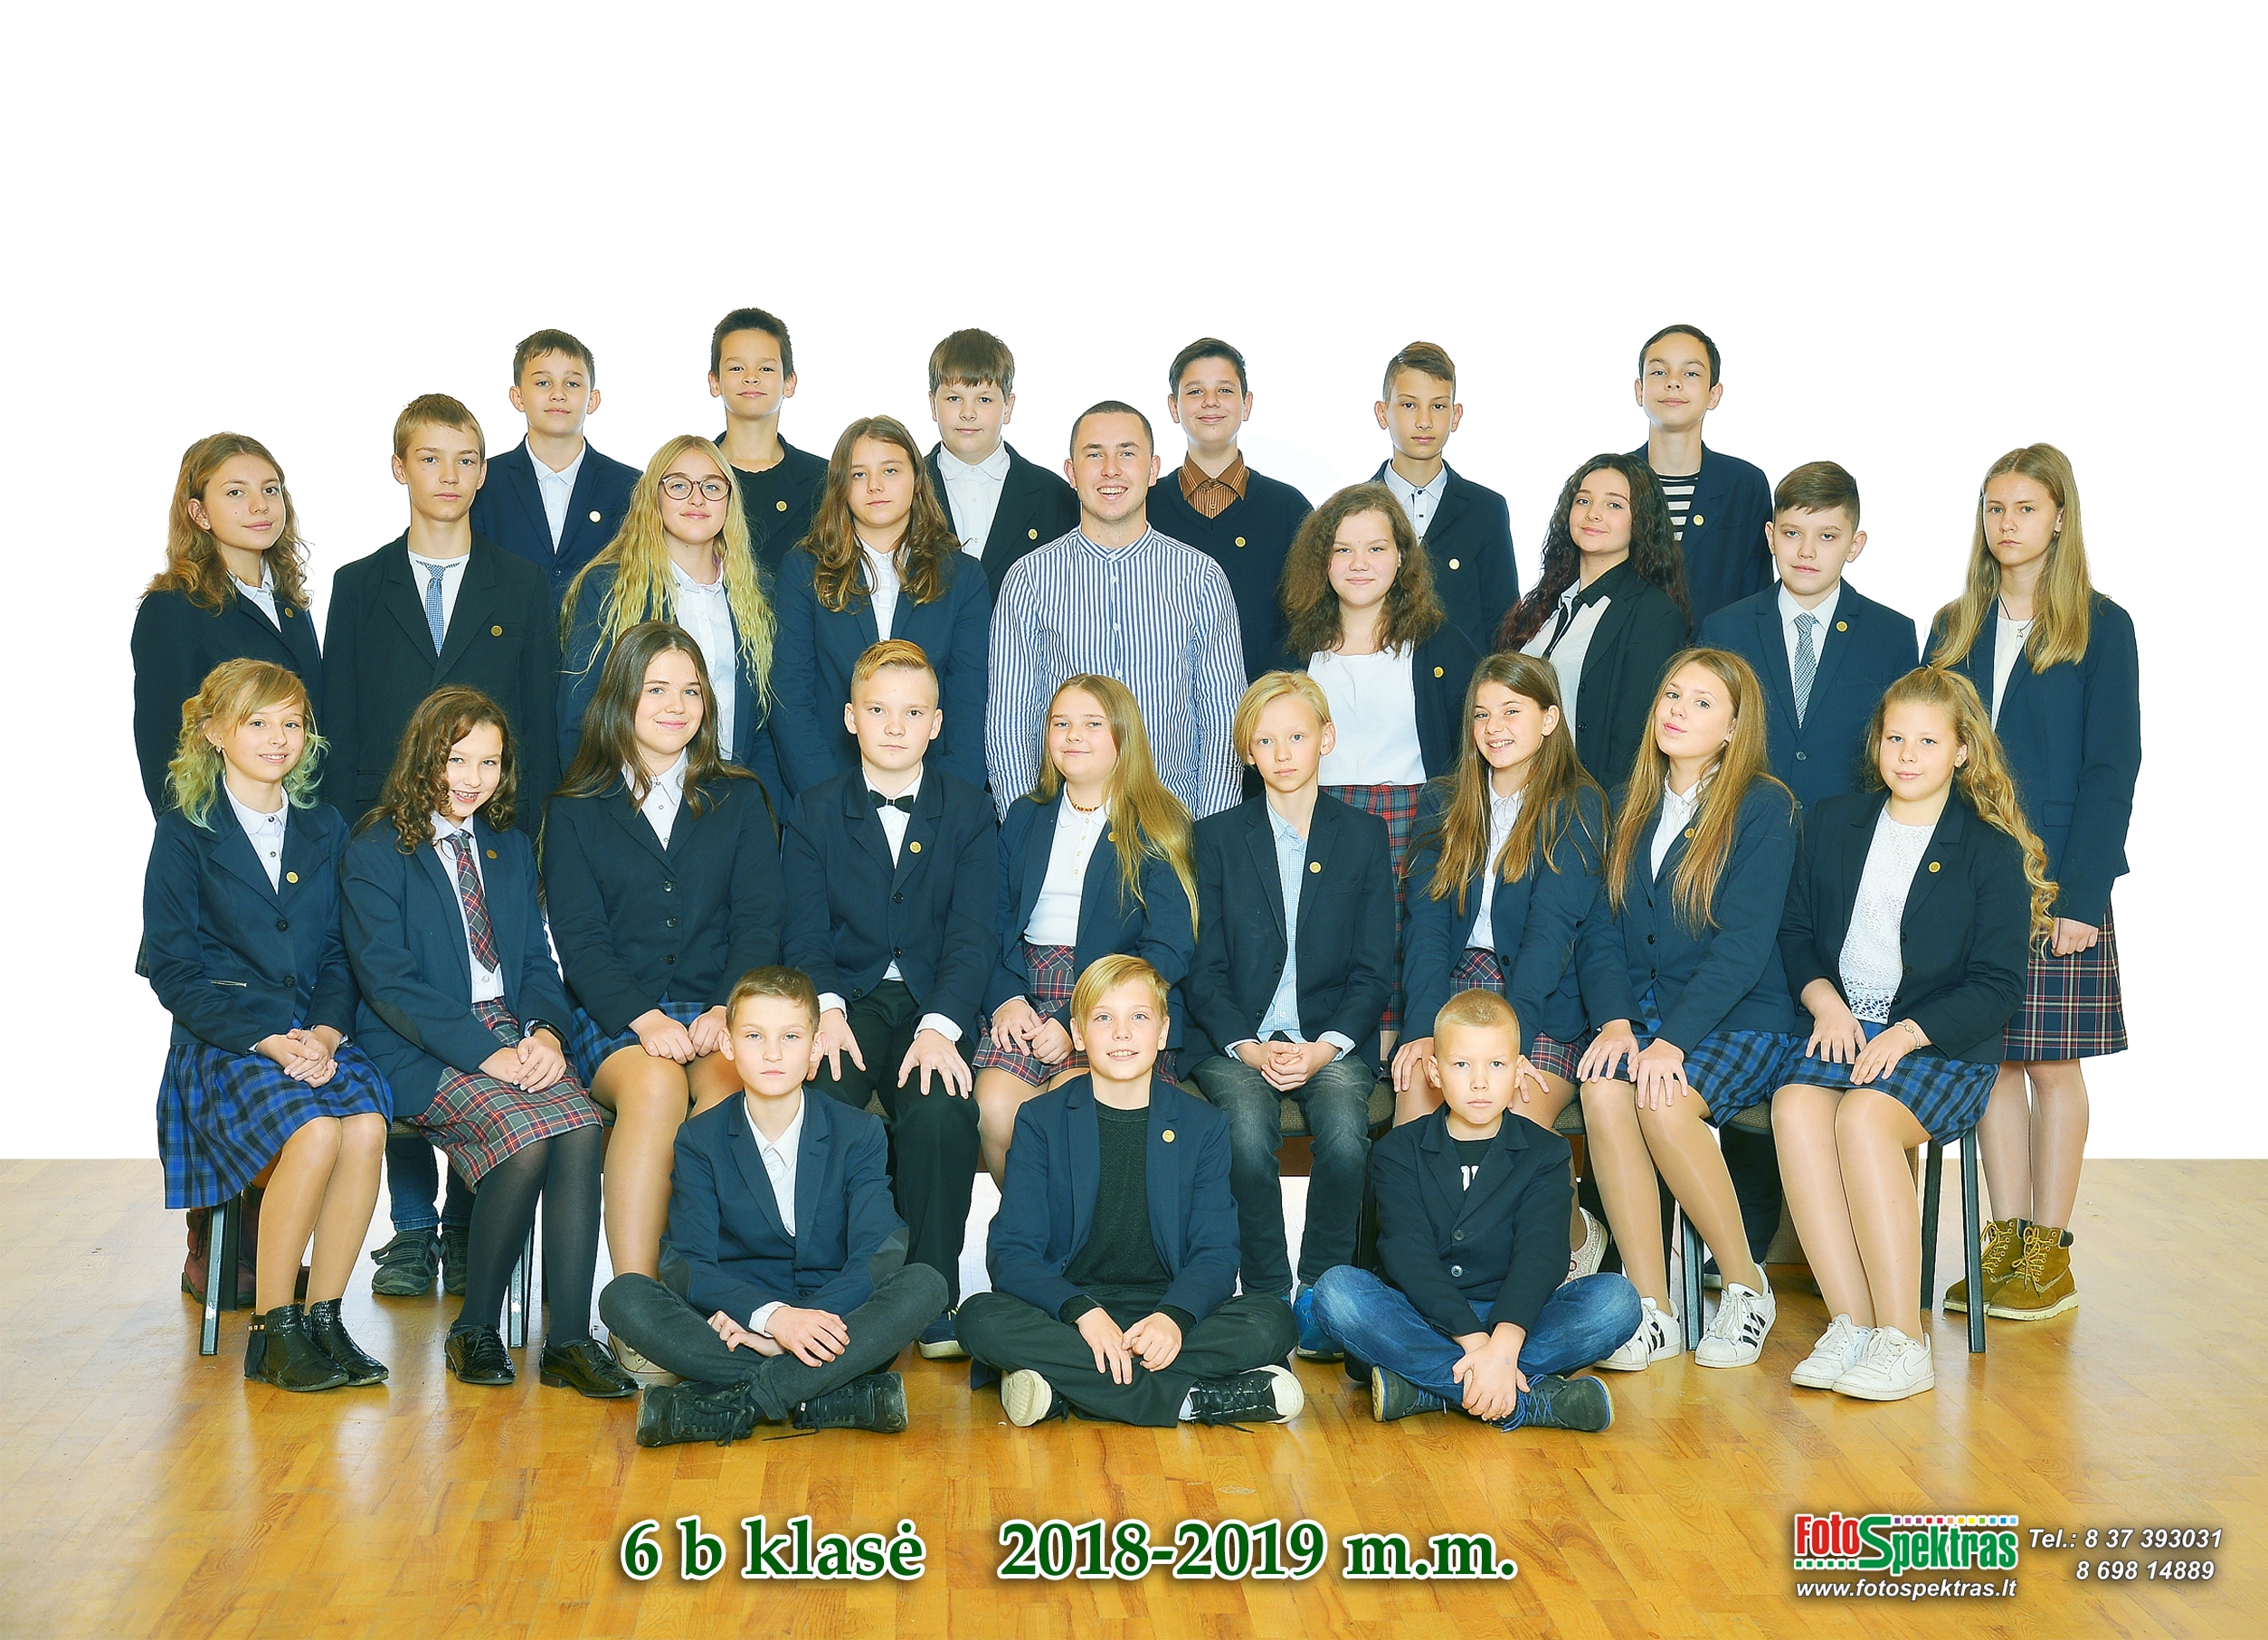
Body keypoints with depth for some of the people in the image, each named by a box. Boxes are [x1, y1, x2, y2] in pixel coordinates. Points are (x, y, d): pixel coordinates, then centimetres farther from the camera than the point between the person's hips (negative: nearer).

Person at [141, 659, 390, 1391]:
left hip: (315, 1033, 4)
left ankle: (324, 1316, -19)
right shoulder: (184, 834, 4)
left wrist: (325, 1032, -7)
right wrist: (269, 1039, -15)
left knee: (367, 1125, -30)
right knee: (315, 1131, -32)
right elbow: (173, 968, -3)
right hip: (221, 1040, -3)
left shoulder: (325, 829, 17)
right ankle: (271, 1331, -18)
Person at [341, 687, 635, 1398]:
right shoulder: (376, 852, 0)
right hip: (420, 1053, -5)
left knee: (582, 1127, -28)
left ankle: (570, 1339, -26)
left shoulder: (511, 849, 20)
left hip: (513, 1039, 5)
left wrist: (545, 1033, -6)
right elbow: (387, 980, -10)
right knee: (524, 1135, -32)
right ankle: (475, 1329, -13)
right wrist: (484, 1053, -19)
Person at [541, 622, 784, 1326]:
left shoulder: (740, 801, 16)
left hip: (719, 1012, 1)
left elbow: (759, 923, 6)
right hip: (612, 1019, -1)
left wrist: (726, 1012, -14)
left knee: (726, 1083, -34)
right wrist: (644, 1018, -17)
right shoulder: (576, 812, 11)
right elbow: (579, 939, 1)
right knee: (654, 1085, -34)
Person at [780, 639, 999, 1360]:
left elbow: (973, 935, -2)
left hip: (934, 1006, 0)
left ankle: (935, 1305, -19)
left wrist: (940, 1027, -20)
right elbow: (804, 930, 1)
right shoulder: (813, 812, 10)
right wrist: (827, 1010, -20)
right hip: (847, 998, 0)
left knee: (939, 1109, -32)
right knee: (820, 1099, -32)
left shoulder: (969, 813, 8)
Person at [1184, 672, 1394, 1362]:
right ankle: (1266, 1296, -17)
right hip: (1237, 1037, 0)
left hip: (1333, 1038, 0)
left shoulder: (1364, 835, 10)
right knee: (1248, 1129, -32)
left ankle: (1320, 1292, -13)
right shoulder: (1218, 838, 9)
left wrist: (1325, 1047, -12)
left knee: (1344, 1129, -31)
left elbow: (1374, 969, 5)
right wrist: (1249, 1047, -13)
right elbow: (1204, 970, 4)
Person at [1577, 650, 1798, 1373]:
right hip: (1643, 1013, 4)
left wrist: (1672, 1040, -22)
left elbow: (1744, 943, -12)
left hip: (1737, 1019, -4)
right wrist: (1615, 1020, -10)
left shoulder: (1765, 808, -3)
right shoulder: (1629, 807, 13)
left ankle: (1746, 1284, -11)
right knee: (1603, 1089, -28)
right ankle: (1652, 1310, -25)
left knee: (1661, 1100, -33)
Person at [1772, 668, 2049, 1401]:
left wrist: (1909, 1034, -16)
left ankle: (1902, 1340, -30)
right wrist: (1824, 1001, -4)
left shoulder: (1991, 851, 3)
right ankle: (1850, 1323, -30)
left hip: (1942, 1043, -3)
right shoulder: (1832, 822, 16)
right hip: (1835, 1025, 4)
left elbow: (1997, 984, -2)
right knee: (1797, 1108, -31)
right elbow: (1795, 932, 17)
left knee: (1863, 1117, -34)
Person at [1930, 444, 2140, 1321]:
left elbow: (2112, 767, -5)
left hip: (2056, 880, -4)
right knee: (1993, 1058, 5)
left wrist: (2081, 893, -13)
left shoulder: (2099, 627, 0)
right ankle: (2005, 1241, 12)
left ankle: (2050, 1251, 8)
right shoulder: (1955, 628, 12)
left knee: (2053, 1062, 1)